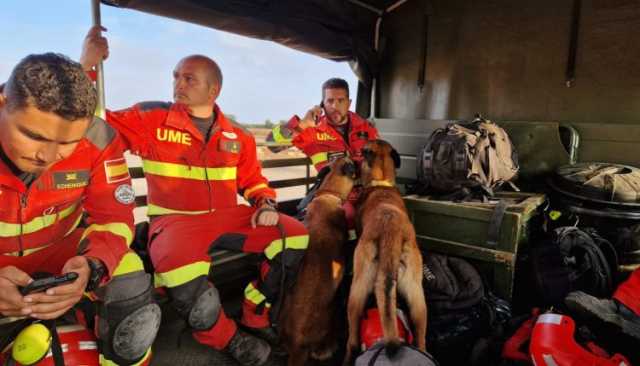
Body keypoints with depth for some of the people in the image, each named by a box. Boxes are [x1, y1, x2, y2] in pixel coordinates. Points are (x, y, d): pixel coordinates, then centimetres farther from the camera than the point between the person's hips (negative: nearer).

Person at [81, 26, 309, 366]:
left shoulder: (238, 137, 9)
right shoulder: (151, 119, 1)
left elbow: (254, 181, 17)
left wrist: (265, 206, -3)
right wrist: (86, 65, -10)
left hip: (228, 216, 4)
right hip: (174, 220, -3)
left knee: (296, 236, -12)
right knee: (180, 268, -38)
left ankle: (256, 317, 6)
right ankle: (228, 338, -8)